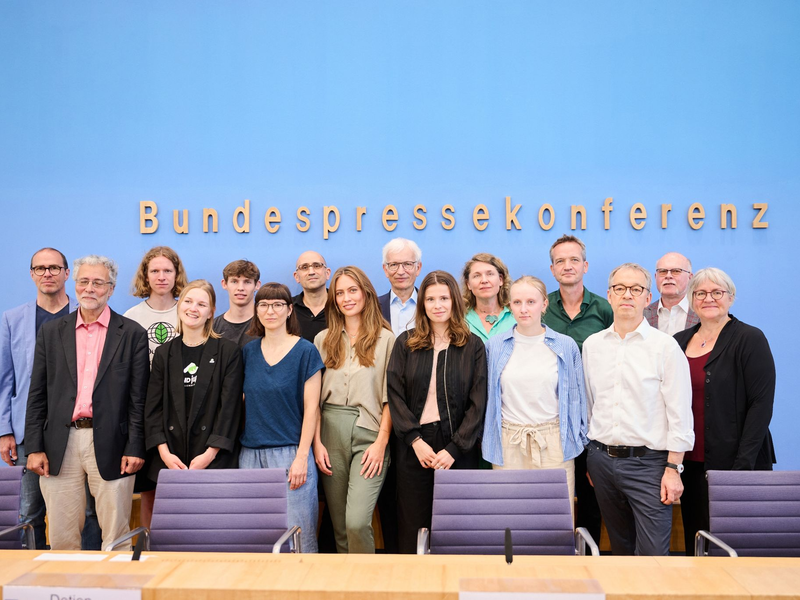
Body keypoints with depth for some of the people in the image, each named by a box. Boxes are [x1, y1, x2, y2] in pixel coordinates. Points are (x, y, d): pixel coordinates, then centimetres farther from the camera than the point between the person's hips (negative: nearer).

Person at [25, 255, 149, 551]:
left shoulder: (132, 334, 2)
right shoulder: (51, 332, 9)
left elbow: (139, 398, -1)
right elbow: (37, 395, 9)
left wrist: (135, 448, -6)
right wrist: (34, 447, 2)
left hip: (110, 445, -2)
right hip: (60, 445, 2)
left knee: (116, 535, 4)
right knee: (61, 535, 10)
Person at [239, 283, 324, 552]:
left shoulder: (305, 351, -4)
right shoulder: (249, 351, 9)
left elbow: (311, 408, -6)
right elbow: (245, 402, 13)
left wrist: (301, 457, -12)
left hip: (290, 452, -4)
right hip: (251, 453, 4)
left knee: (296, 533, -2)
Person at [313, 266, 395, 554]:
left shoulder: (385, 339, 2)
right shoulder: (323, 339, 11)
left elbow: (390, 397, 0)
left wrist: (381, 443, -9)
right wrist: (317, 442, 1)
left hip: (369, 433, -3)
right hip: (331, 432, 3)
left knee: (357, 522, -15)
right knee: (339, 525, 8)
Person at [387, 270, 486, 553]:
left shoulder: (472, 346, 3)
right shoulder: (405, 343, 6)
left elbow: (478, 402, -2)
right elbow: (395, 395, 1)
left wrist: (454, 448, -10)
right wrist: (415, 440, -9)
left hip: (458, 449, -1)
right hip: (414, 446, 1)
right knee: (413, 525, 6)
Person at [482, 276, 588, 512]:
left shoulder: (566, 346, 2)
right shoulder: (495, 346, 4)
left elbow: (576, 398, 9)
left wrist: (579, 440, 9)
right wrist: (488, 441, 14)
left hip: (553, 443, 0)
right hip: (508, 444, 1)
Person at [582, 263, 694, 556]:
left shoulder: (665, 346, -5)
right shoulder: (592, 344, 7)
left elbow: (679, 413, -6)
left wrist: (673, 468, -10)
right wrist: (590, 458, 12)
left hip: (648, 462, -4)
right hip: (602, 459, 4)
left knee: (653, 554, -5)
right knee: (619, 547, 16)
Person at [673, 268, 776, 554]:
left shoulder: (749, 339, -4)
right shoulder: (679, 342, 10)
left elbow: (761, 404, -11)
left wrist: (743, 464, -16)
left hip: (732, 463, -5)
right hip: (691, 464, 5)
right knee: (695, 543, 11)